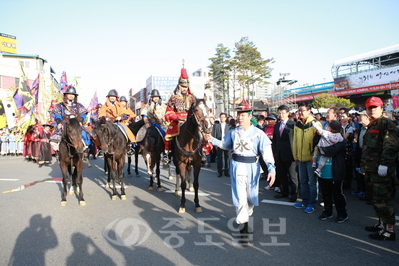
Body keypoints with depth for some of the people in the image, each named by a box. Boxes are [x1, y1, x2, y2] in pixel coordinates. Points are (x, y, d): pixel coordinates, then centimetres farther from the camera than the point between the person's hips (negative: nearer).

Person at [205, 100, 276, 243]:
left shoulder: (258, 133, -8)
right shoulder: (233, 132, 3)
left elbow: (267, 152, -14)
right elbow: (225, 144, 19)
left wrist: (271, 168, -26)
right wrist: (212, 140, 6)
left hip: (252, 167, 0)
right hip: (237, 166, 1)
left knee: (251, 195, 15)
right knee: (240, 196, -2)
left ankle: (248, 214, 44)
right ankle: (244, 228, 6)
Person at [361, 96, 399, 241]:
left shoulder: (386, 123, -9)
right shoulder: (371, 126, 20)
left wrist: (384, 164, -24)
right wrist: (364, 166, 24)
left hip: (381, 170, -10)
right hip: (370, 169, 10)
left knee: (382, 199, -5)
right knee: (373, 198, 17)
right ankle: (382, 223, 31)